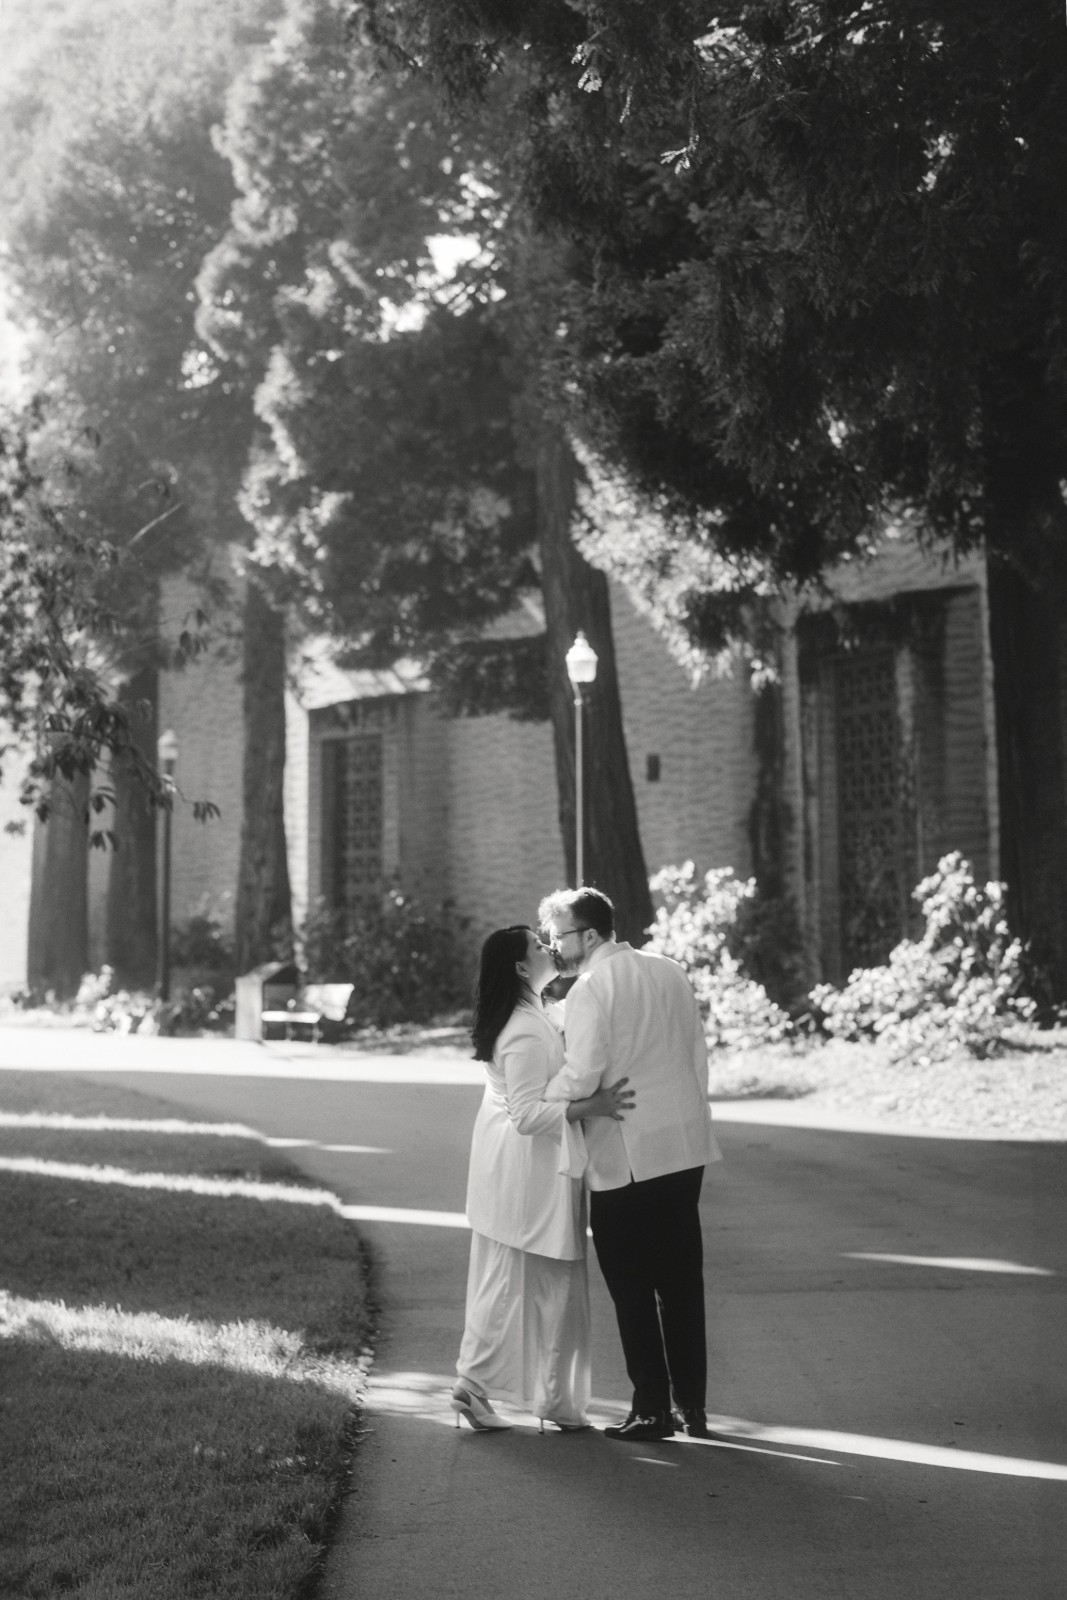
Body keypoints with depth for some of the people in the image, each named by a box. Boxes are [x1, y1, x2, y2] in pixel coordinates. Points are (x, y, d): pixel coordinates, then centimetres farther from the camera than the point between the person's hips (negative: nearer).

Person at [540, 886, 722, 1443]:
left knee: (632, 1290, 4)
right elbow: (698, 1056, 13)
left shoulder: (591, 989, -13)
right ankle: (692, 1404, 17)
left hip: (624, 1159, -7)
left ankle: (652, 1409, 7)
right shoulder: (670, 971, 9)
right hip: (685, 1149, 7)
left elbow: (580, 1078, -19)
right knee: (682, 1282, 13)